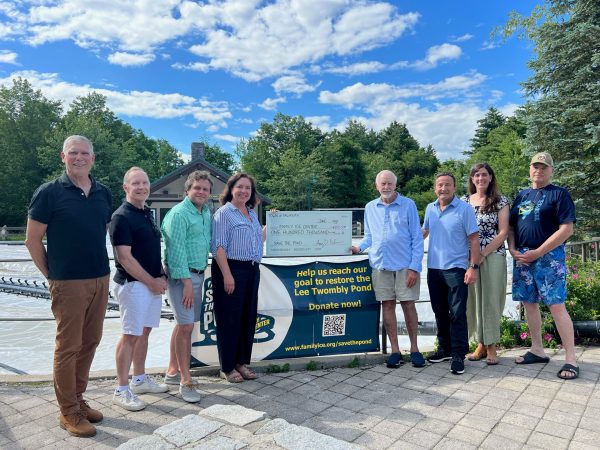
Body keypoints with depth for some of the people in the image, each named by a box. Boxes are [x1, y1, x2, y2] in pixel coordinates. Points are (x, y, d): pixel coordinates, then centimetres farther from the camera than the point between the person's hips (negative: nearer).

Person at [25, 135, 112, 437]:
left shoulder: (104, 193, 8)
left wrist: (101, 268, 13)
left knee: (89, 342, 14)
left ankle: (77, 399, 30)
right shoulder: (49, 192, -6)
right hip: (68, 284, -5)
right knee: (68, 347, 4)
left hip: (101, 280, 5)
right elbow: (32, 240, -3)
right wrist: (51, 275, -1)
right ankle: (68, 412, 18)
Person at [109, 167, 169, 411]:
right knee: (130, 335, -2)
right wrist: (152, 281, -14)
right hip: (132, 284, -8)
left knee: (144, 332, 15)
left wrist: (161, 276, 7)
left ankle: (140, 379, 28)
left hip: (153, 283, 8)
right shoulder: (121, 216, -13)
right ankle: (122, 390, 10)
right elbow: (124, 257, -18)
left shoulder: (148, 213, 13)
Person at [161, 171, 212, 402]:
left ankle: (172, 371, 27)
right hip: (182, 275, -8)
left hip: (198, 274, 8)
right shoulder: (179, 214, -13)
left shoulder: (207, 212, 12)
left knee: (183, 324, 15)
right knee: (186, 326, -7)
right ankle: (186, 381, 3)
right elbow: (177, 251, -17)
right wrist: (187, 282, -18)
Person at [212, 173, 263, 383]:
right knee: (229, 319, 1)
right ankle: (227, 367, 14)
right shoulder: (223, 213, -7)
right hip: (231, 269, -8)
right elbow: (219, 247, -15)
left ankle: (242, 362, 27)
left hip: (252, 270, 8)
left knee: (248, 317, 13)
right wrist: (227, 275, -20)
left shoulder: (252, 214, 16)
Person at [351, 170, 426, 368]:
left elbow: (417, 238, -3)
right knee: (387, 305, 6)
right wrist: (359, 247, -5)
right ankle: (395, 350, 17)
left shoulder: (408, 205, -1)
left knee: (408, 305, 2)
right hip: (380, 264, 3)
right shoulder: (370, 208, 9)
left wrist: (414, 267, -10)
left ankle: (414, 348, 18)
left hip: (405, 265, -3)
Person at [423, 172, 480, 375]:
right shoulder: (430, 209, 8)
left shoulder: (464, 209, -6)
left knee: (457, 314, -3)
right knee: (440, 312, 14)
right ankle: (445, 349, 28)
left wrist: (473, 267, -13)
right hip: (434, 268, 5)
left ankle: (458, 355, 7)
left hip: (456, 269, -5)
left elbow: (474, 239, -8)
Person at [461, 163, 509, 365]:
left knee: (491, 300, 1)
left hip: (493, 256, -2)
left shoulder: (500, 201, 2)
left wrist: (483, 254, -12)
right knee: (473, 299, 4)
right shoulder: (464, 201, 10)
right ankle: (481, 344, 16)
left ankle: (491, 347, 12)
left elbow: (503, 232, -4)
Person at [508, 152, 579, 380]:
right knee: (529, 303, 10)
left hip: (549, 257, -6)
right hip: (522, 257, 6)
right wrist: (513, 249, -1)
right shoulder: (522, 195, 15)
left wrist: (538, 252, -15)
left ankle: (571, 359, 0)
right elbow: (510, 226, 17)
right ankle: (537, 350, 22)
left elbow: (567, 229, -11)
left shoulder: (559, 194, -2)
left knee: (556, 305, -9)